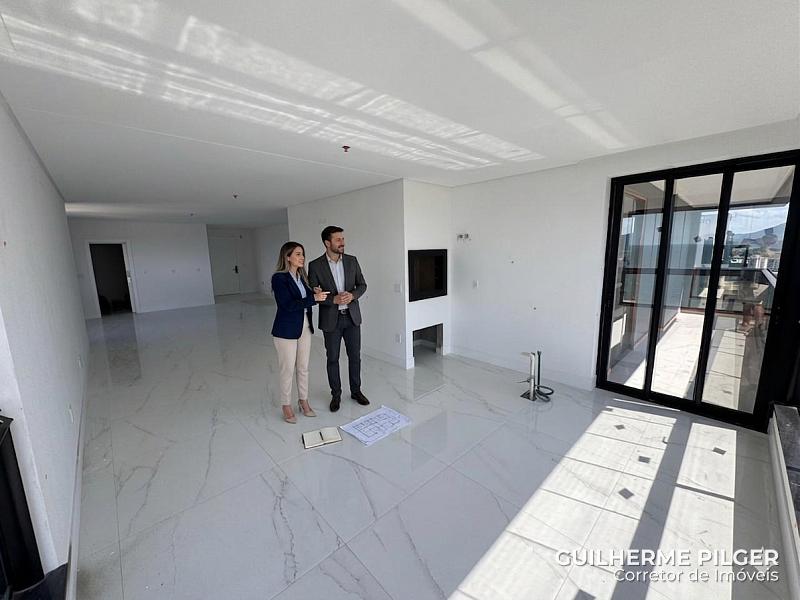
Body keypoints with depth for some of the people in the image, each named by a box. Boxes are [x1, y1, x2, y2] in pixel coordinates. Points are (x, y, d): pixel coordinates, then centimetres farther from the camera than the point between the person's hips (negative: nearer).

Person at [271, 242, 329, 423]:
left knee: (303, 367, 16)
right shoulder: (279, 278, -15)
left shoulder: (302, 276, 7)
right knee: (288, 370, 6)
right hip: (286, 330, -6)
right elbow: (288, 305, -24)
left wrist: (315, 293, -8)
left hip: (305, 327, 7)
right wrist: (314, 297, -27)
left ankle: (303, 401, 32)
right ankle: (287, 406, 24)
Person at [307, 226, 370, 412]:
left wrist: (352, 295, -16)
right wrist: (333, 299, -21)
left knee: (355, 356, 12)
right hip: (331, 319, -2)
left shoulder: (352, 261, 0)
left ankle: (356, 391, 31)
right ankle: (336, 395, 28)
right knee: (332, 359, 10)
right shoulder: (315, 265, -8)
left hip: (352, 316, 3)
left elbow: (362, 285, 4)